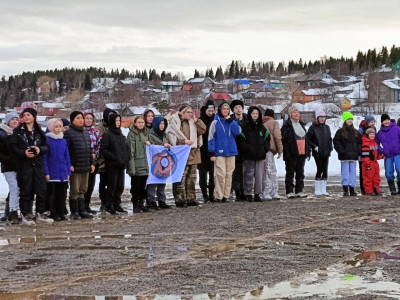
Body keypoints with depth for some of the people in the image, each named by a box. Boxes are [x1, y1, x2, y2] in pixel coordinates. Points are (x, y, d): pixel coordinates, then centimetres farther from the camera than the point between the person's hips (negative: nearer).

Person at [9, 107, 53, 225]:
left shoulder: (39, 132, 12)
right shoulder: (18, 131, 4)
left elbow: (46, 146, 10)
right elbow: (12, 146, -2)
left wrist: (40, 149, -11)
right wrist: (23, 152, -17)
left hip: (38, 164, 3)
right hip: (24, 165, -3)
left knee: (42, 190, 1)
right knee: (26, 191, 0)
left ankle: (41, 213, 13)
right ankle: (26, 215, 8)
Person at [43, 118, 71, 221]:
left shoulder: (63, 141, 10)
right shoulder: (47, 140, -7)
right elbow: (44, 157, -9)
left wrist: (68, 172, 9)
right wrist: (46, 172, -13)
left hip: (63, 174, 5)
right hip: (51, 174, -5)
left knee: (62, 194, 9)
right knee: (51, 194, 2)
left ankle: (61, 213, 18)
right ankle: (53, 214, 8)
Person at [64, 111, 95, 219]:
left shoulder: (86, 133, 18)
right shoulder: (68, 133, -7)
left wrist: (92, 163, 16)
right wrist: (69, 165, -16)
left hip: (86, 167, 7)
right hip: (75, 167, -7)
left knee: (82, 190, 11)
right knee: (75, 191, -1)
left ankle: (82, 210, 17)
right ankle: (74, 212, 5)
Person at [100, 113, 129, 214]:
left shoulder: (121, 135, 16)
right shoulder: (107, 135, -7)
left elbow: (125, 148, 23)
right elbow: (103, 150, -13)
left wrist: (126, 159, 5)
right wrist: (115, 158, -18)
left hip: (121, 165, 7)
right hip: (112, 165, -7)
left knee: (120, 187, 10)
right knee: (112, 186, -3)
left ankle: (117, 204, 19)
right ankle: (109, 205, 6)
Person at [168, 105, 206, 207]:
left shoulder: (193, 122, 15)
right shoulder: (175, 123, -4)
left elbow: (203, 130, 3)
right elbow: (172, 138, -10)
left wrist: (195, 120, 0)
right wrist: (184, 141, -17)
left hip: (193, 154, 7)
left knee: (192, 178, 11)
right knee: (181, 178, -9)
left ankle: (191, 199, 17)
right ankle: (180, 200, -5)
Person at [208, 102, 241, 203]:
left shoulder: (232, 121, 13)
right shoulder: (215, 122, 1)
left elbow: (237, 132, -3)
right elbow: (211, 138, -2)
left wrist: (230, 120, -7)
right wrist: (212, 153, -8)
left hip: (231, 152, 4)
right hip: (219, 152, -4)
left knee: (229, 174, 3)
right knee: (220, 174, -11)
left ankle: (226, 195, 9)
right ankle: (219, 196, -6)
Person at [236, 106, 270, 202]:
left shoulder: (262, 127, 16)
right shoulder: (245, 127, -2)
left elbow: (267, 138, 22)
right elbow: (240, 140, -7)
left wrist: (265, 148, 6)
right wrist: (247, 148, -14)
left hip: (260, 155, 5)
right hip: (248, 156, -5)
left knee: (259, 174, 4)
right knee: (249, 174, -5)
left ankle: (257, 194, 10)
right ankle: (248, 194, 1)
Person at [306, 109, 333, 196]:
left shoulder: (327, 128, 13)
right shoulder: (313, 128, -3)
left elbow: (330, 139, 21)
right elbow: (308, 139, -4)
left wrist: (330, 147, 7)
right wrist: (314, 146, -13)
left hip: (326, 153, 5)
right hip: (317, 153, -5)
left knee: (325, 170, 4)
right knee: (320, 169, -6)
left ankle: (323, 189, 11)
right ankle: (317, 190, 2)